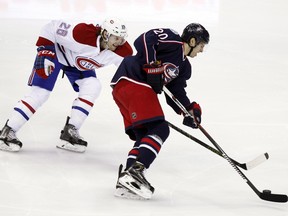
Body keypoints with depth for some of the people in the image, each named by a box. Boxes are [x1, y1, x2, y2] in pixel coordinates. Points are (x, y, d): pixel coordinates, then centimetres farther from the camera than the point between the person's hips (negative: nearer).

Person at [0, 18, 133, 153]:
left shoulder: (122, 50, -25)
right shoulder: (82, 34, -40)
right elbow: (51, 28, -29)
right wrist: (44, 52, -29)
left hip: (79, 63, 6)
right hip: (56, 52, -5)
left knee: (92, 87, -17)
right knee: (41, 92, -15)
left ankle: (70, 132, -8)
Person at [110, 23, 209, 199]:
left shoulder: (184, 66, 24)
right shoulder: (172, 40, -4)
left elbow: (177, 92, 19)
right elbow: (143, 40, -16)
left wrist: (189, 109, 3)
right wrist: (153, 66, -20)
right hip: (132, 81, -11)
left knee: (144, 134, 10)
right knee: (159, 130, -16)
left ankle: (127, 181, 4)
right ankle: (134, 172, -27)